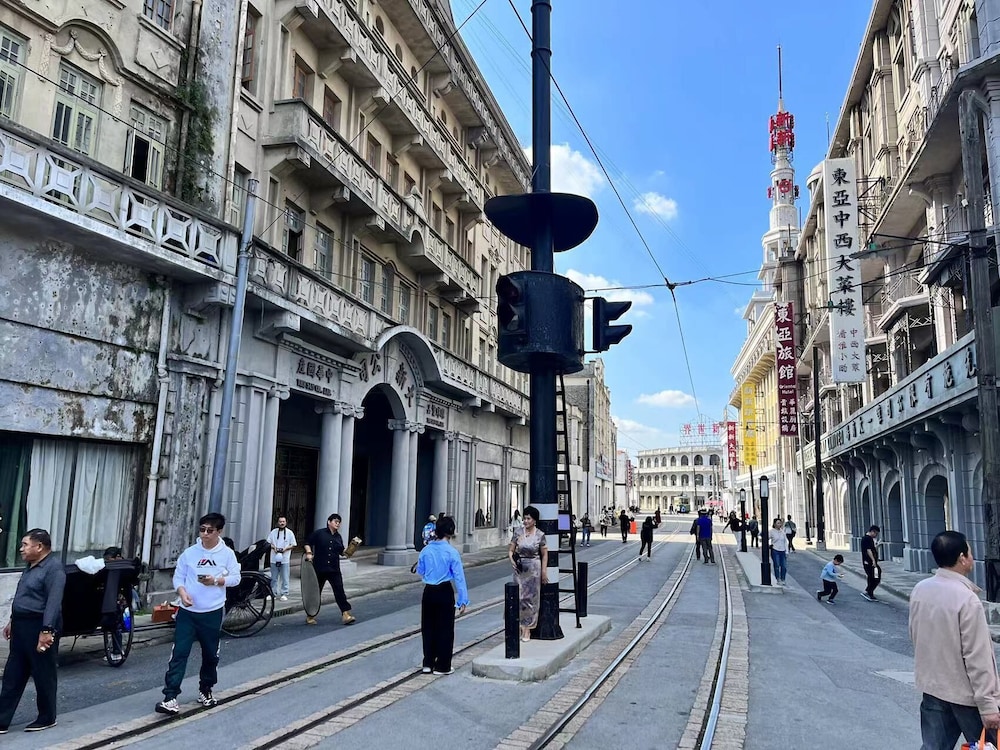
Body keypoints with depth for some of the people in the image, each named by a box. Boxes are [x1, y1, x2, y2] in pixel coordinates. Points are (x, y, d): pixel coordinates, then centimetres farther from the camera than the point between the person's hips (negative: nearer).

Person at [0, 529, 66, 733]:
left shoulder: (53, 568, -18)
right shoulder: (32, 566, 13)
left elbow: (53, 603, -25)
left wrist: (46, 631, -29)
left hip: (40, 627, -10)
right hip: (22, 626, 10)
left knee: (43, 675, 4)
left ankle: (47, 718, 17)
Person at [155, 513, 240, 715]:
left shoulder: (227, 554, -4)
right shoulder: (189, 553, -1)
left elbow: (235, 578, -1)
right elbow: (178, 577, 2)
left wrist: (216, 580, -17)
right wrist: (182, 593, -16)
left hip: (213, 612, 0)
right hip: (188, 611, 0)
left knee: (210, 654, 13)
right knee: (179, 653, -6)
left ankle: (206, 690, 33)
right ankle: (170, 697, -3)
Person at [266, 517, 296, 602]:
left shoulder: (290, 533, 1)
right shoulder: (273, 532, 5)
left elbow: (293, 545, 3)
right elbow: (268, 543, 9)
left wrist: (285, 548, -14)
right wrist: (273, 547, -10)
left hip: (285, 559, -2)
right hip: (274, 558, 2)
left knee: (284, 578, 0)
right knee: (274, 578, 9)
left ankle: (284, 594, 6)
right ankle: (273, 593, 18)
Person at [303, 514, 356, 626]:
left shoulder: (338, 537, 11)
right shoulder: (319, 533, -2)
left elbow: (342, 552, 16)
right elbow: (308, 543, 2)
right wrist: (309, 553, -14)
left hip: (334, 570, 3)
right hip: (319, 569, -3)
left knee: (339, 590, -7)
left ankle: (346, 614, -7)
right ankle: (310, 616, 23)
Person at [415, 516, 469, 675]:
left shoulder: (426, 550, -3)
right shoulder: (452, 552, -13)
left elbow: (420, 571, 11)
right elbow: (459, 577, -13)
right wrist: (463, 600, -10)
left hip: (429, 592, 4)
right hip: (445, 592, -4)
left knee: (428, 627, 14)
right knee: (445, 629, 7)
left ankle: (428, 663, 21)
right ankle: (442, 666, 12)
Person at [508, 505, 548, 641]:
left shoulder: (540, 535, -5)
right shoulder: (518, 533, 0)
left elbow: (544, 554, 1)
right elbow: (510, 550, 7)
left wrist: (544, 571, -1)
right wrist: (512, 560, -12)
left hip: (533, 569, -2)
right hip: (520, 568, 2)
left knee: (531, 598, 3)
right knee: (519, 597, 2)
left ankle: (527, 628, 11)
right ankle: (520, 626, 15)